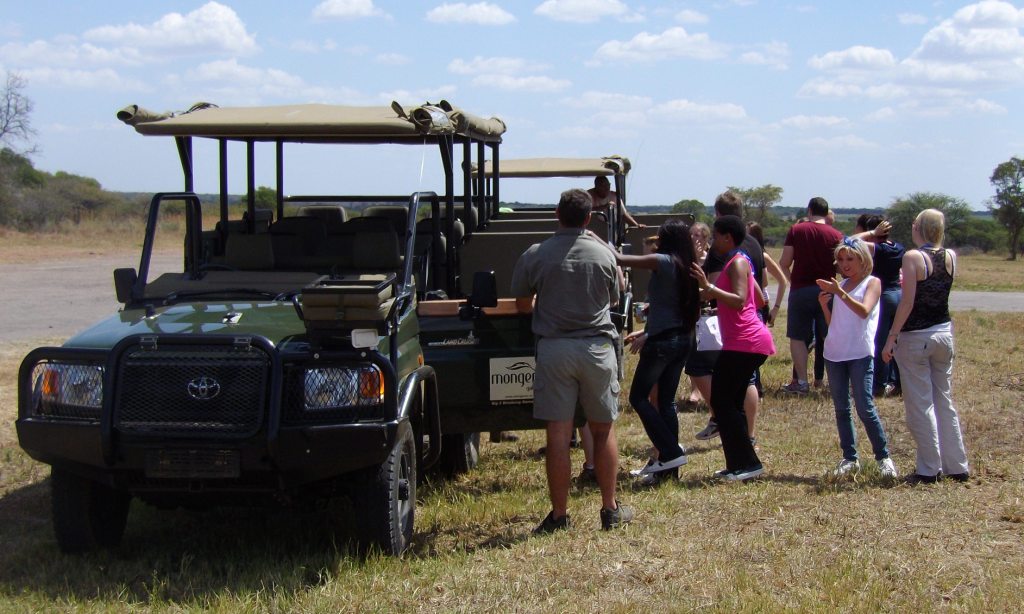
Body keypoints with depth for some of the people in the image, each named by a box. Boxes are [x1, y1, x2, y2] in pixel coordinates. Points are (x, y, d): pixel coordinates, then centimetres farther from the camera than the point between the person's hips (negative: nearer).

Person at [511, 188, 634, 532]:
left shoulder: (535, 255, -2)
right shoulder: (604, 255, 2)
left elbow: (522, 305, 9)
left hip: (553, 347, -1)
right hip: (597, 347, 1)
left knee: (558, 434, 1)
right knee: (603, 430, 12)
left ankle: (559, 515, 5)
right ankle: (610, 510, 18)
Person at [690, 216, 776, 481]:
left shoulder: (737, 262, -11)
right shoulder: (737, 262, 19)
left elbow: (740, 300, -24)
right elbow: (759, 300, 22)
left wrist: (708, 287, -26)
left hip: (745, 342, -11)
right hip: (747, 341, 11)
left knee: (722, 401, -8)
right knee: (731, 403, 13)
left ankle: (748, 463, -5)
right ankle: (739, 464, 17)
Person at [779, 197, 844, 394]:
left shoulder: (796, 230, -2)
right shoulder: (836, 235, -1)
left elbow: (784, 263, -2)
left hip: (801, 290, -1)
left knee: (797, 337, 7)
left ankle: (801, 382, 4)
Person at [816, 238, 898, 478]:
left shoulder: (872, 283, 0)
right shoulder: (839, 286, 16)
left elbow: (864, 311, -18)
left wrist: (840, 293, -26)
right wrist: (824, 304, 0)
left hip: (860, 354, -6)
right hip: (835, 353, 6)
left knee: (865, 408, -10)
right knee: (841, 409, 6)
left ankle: (883, 457, 1)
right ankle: (849, 458, 11)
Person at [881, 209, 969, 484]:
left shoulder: (913, 257, -14)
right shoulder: (951, 257, 3)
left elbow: (907, 302, -18)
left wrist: (891, 337, -13)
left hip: (915, 337, -6)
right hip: (944, 333, 6)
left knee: (920, 404, 1)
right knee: (945, 401, 15)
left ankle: (929, 469, 3)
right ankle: (957, 466, 17)